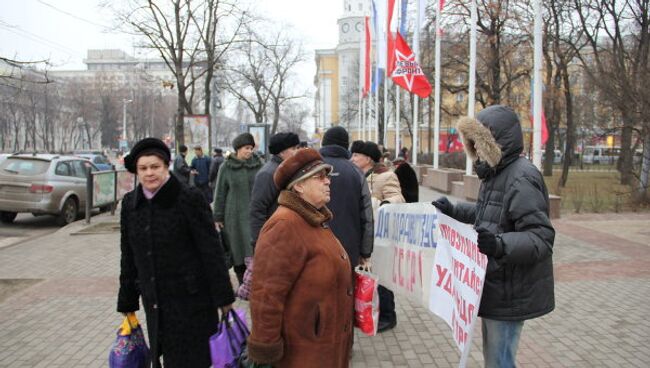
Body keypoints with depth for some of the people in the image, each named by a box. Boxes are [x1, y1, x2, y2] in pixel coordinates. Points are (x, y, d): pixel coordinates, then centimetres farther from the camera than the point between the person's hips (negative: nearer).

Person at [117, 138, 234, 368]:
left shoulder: (189, 198, -11)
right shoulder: (130, 203, 4)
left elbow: (211, 250, -11)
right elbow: (128, 256, 12)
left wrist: (223, 297, -10)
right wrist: (127, 302, 14)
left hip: (191, 299, -5)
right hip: (154, 301, 5)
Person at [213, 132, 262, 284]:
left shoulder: (258, 164, 5)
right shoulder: (226, 167, 1)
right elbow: (220, 194, 6)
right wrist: (217, 217, 4)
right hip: (235, 216, -1)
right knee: (238, 252, 4)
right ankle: (243, 284, 17)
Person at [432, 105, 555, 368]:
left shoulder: (521, 178, -20)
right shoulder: (497, 174, 12)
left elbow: (541, 238, -27)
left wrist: (500, 245, -42)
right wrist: (454, 210, 23)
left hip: (510, 294, -10)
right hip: (494, 287, 10)